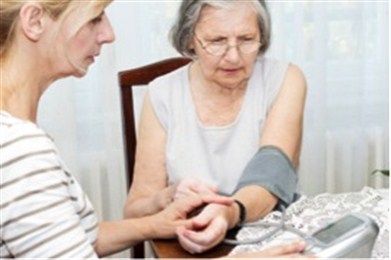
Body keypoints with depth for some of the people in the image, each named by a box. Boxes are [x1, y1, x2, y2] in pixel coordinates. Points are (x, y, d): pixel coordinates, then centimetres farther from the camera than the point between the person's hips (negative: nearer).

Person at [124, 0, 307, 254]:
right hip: (187, 248, 0)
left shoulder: (284, 80, -5)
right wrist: (169, 198, -24)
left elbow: (272, 178, -19)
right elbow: (134, 212, -4)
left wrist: (230, 213, -38)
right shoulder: (163, 95, -4)